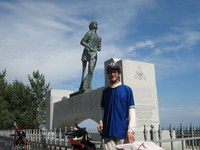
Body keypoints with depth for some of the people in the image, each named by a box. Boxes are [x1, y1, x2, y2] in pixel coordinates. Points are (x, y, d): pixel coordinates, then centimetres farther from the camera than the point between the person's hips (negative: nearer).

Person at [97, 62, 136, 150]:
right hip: (108, 130, 3)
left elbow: (131, 111, -1)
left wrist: (130, 130, -10)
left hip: (122, 130, -3)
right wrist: (101, 122, 2)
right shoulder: (105, 91, 14)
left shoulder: (127, 89, 3)